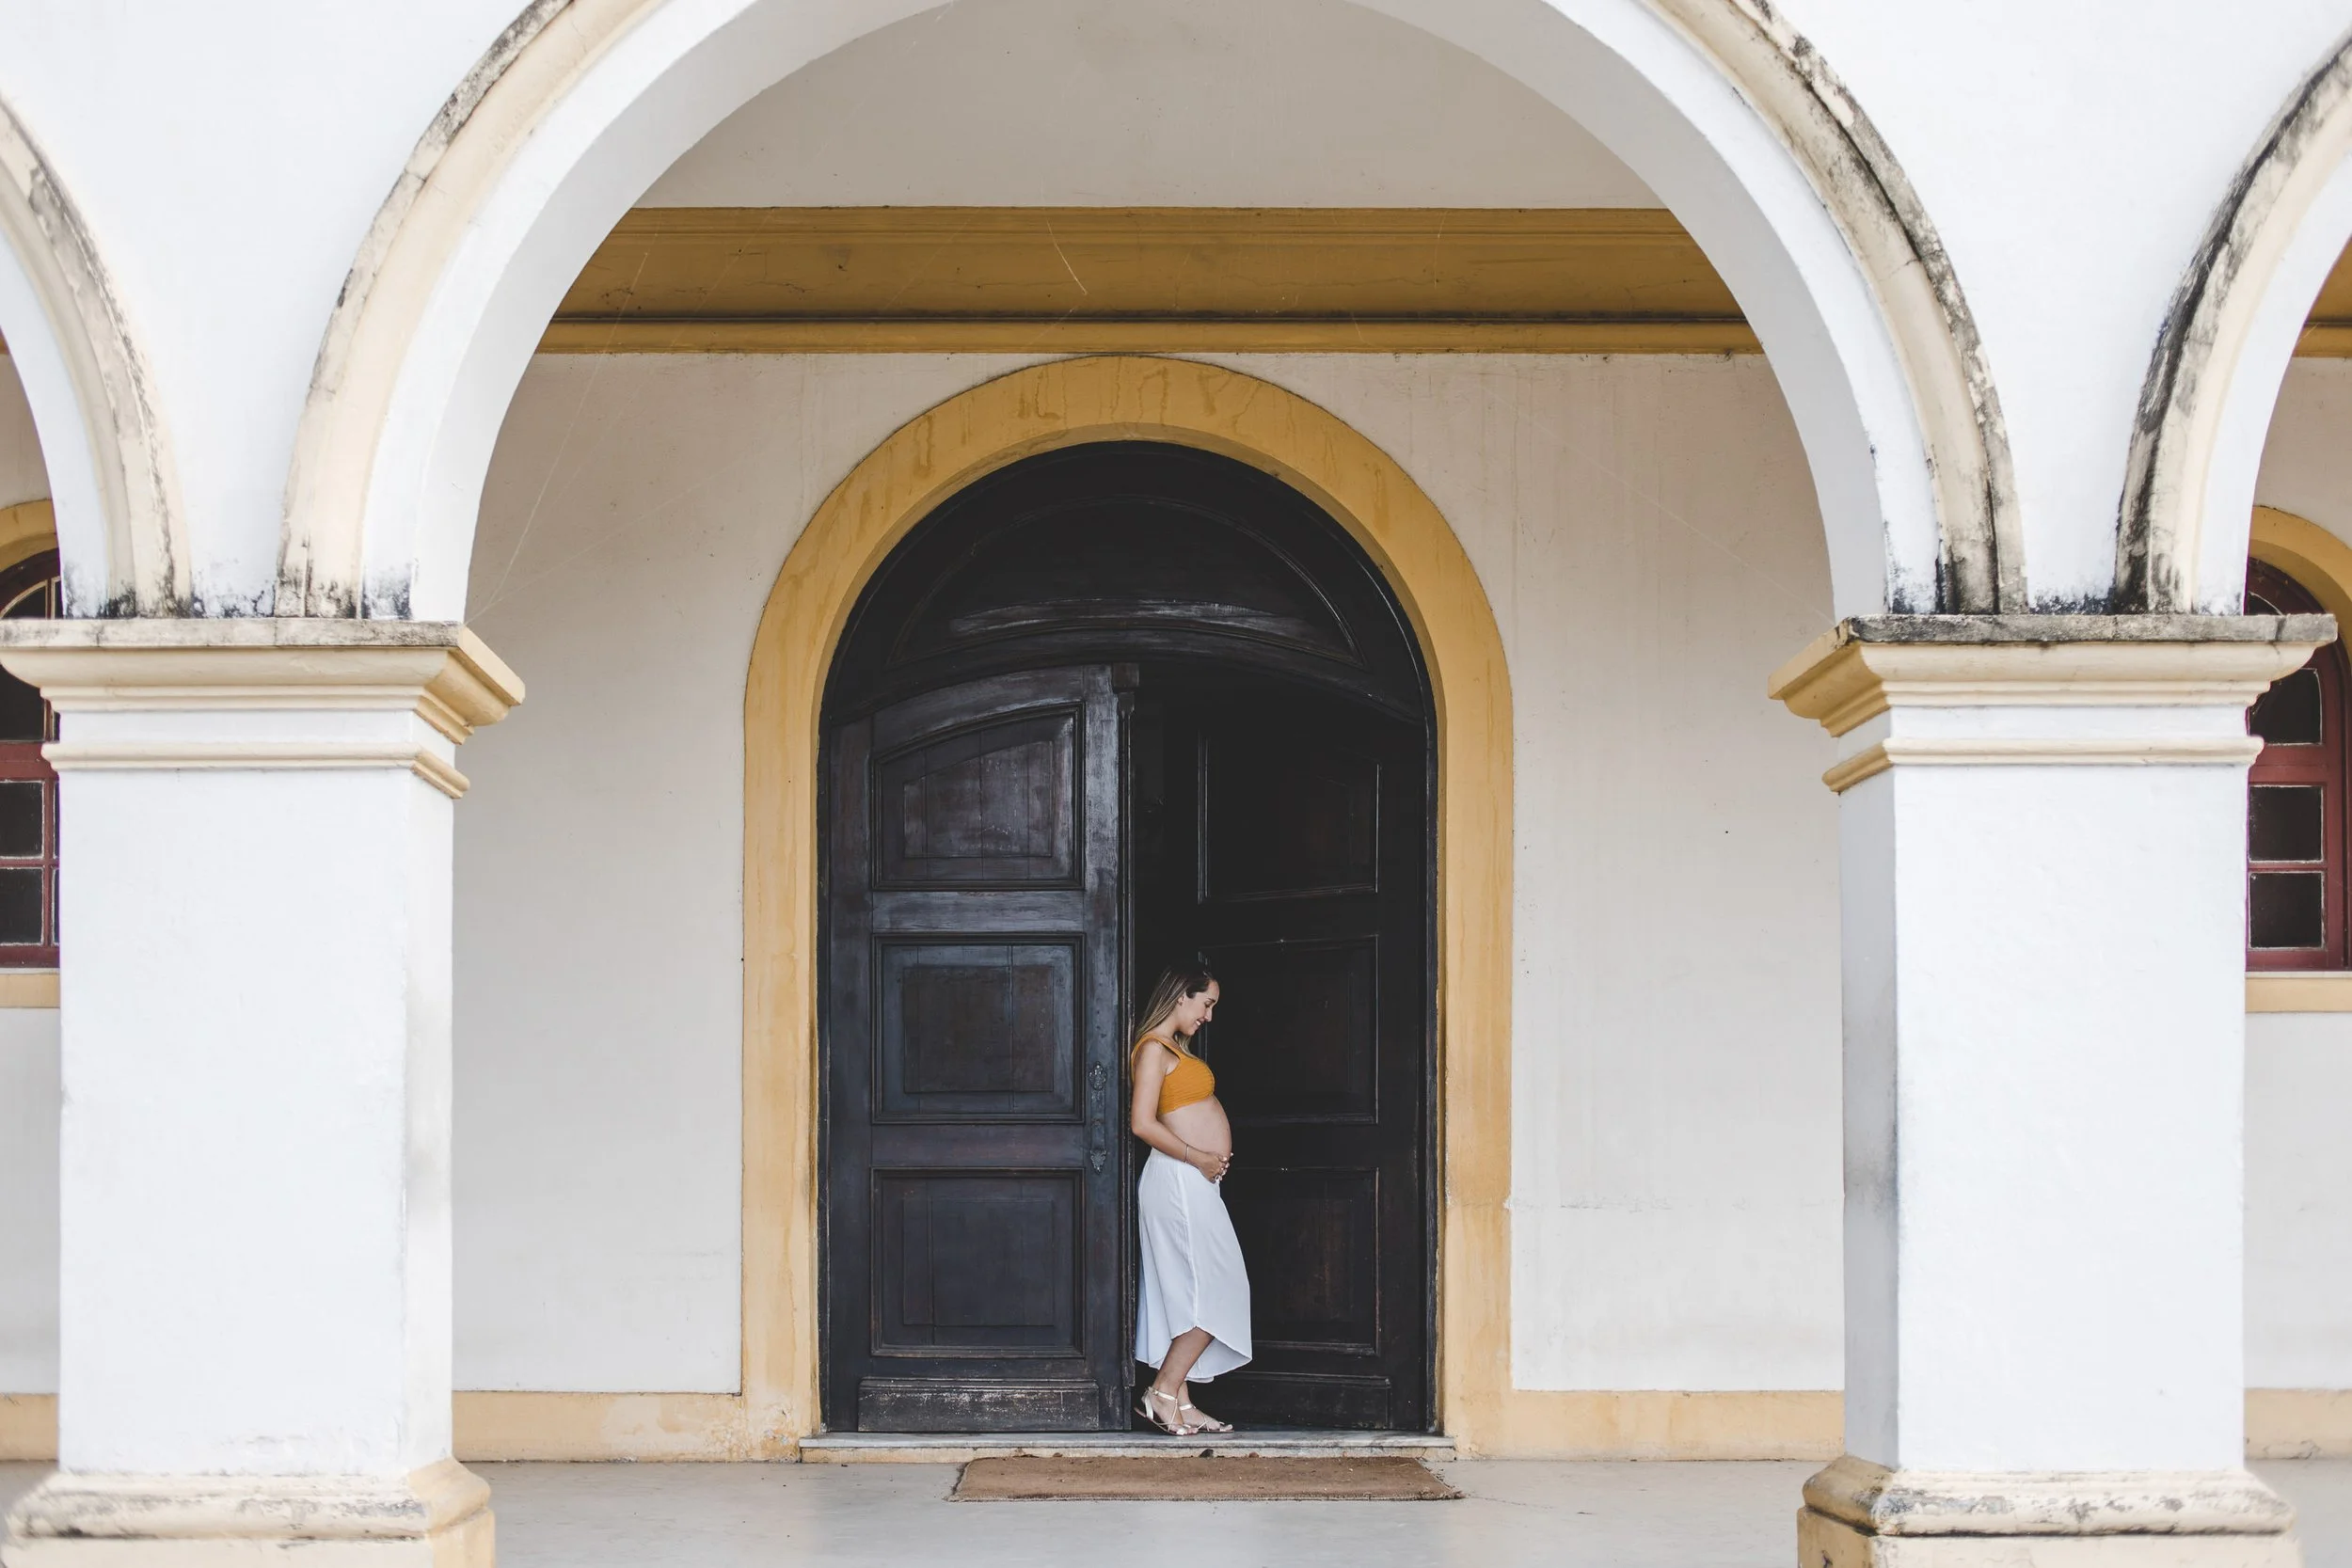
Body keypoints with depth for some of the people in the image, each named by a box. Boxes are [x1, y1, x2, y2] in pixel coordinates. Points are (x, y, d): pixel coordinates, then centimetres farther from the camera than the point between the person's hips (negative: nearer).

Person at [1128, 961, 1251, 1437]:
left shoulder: (1177, 1047, 19)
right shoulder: (1154, 1048, -11)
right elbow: (1142, 1122, -19)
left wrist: (1211, 1160, 8)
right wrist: (1200, 1158, -15)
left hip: (1196, 1181, 10)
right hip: (1178, 1179, -10)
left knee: (1187, 1297, 9)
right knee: (1217, 1291, -9)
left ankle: (1180, 1403, 11)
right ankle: (1163, 1393, -5)